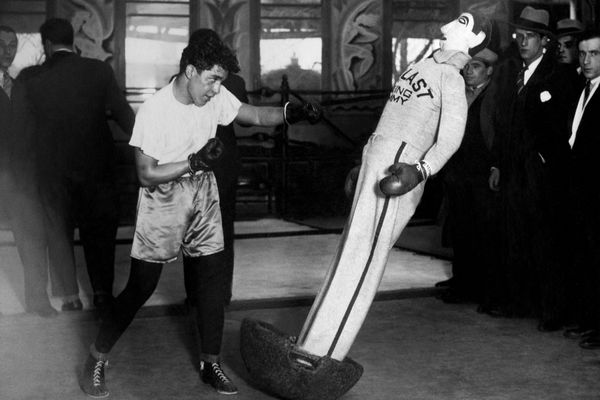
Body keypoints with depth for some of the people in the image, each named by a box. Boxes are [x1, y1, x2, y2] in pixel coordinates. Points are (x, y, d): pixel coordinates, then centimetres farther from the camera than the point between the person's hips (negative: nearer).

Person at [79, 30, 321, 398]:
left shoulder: (215, 97, -6)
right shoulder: (155, 110, -22)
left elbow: (256, 115, 0)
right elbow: (147, 175, -20)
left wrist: (292, 113, -18)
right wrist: (194, 162, -29)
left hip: (203, 195, 6)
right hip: (163, 202, -5)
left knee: (212, 281, 5)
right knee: (141, 286, -2)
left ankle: (211, 364, 18)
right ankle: (97, 360, 15)